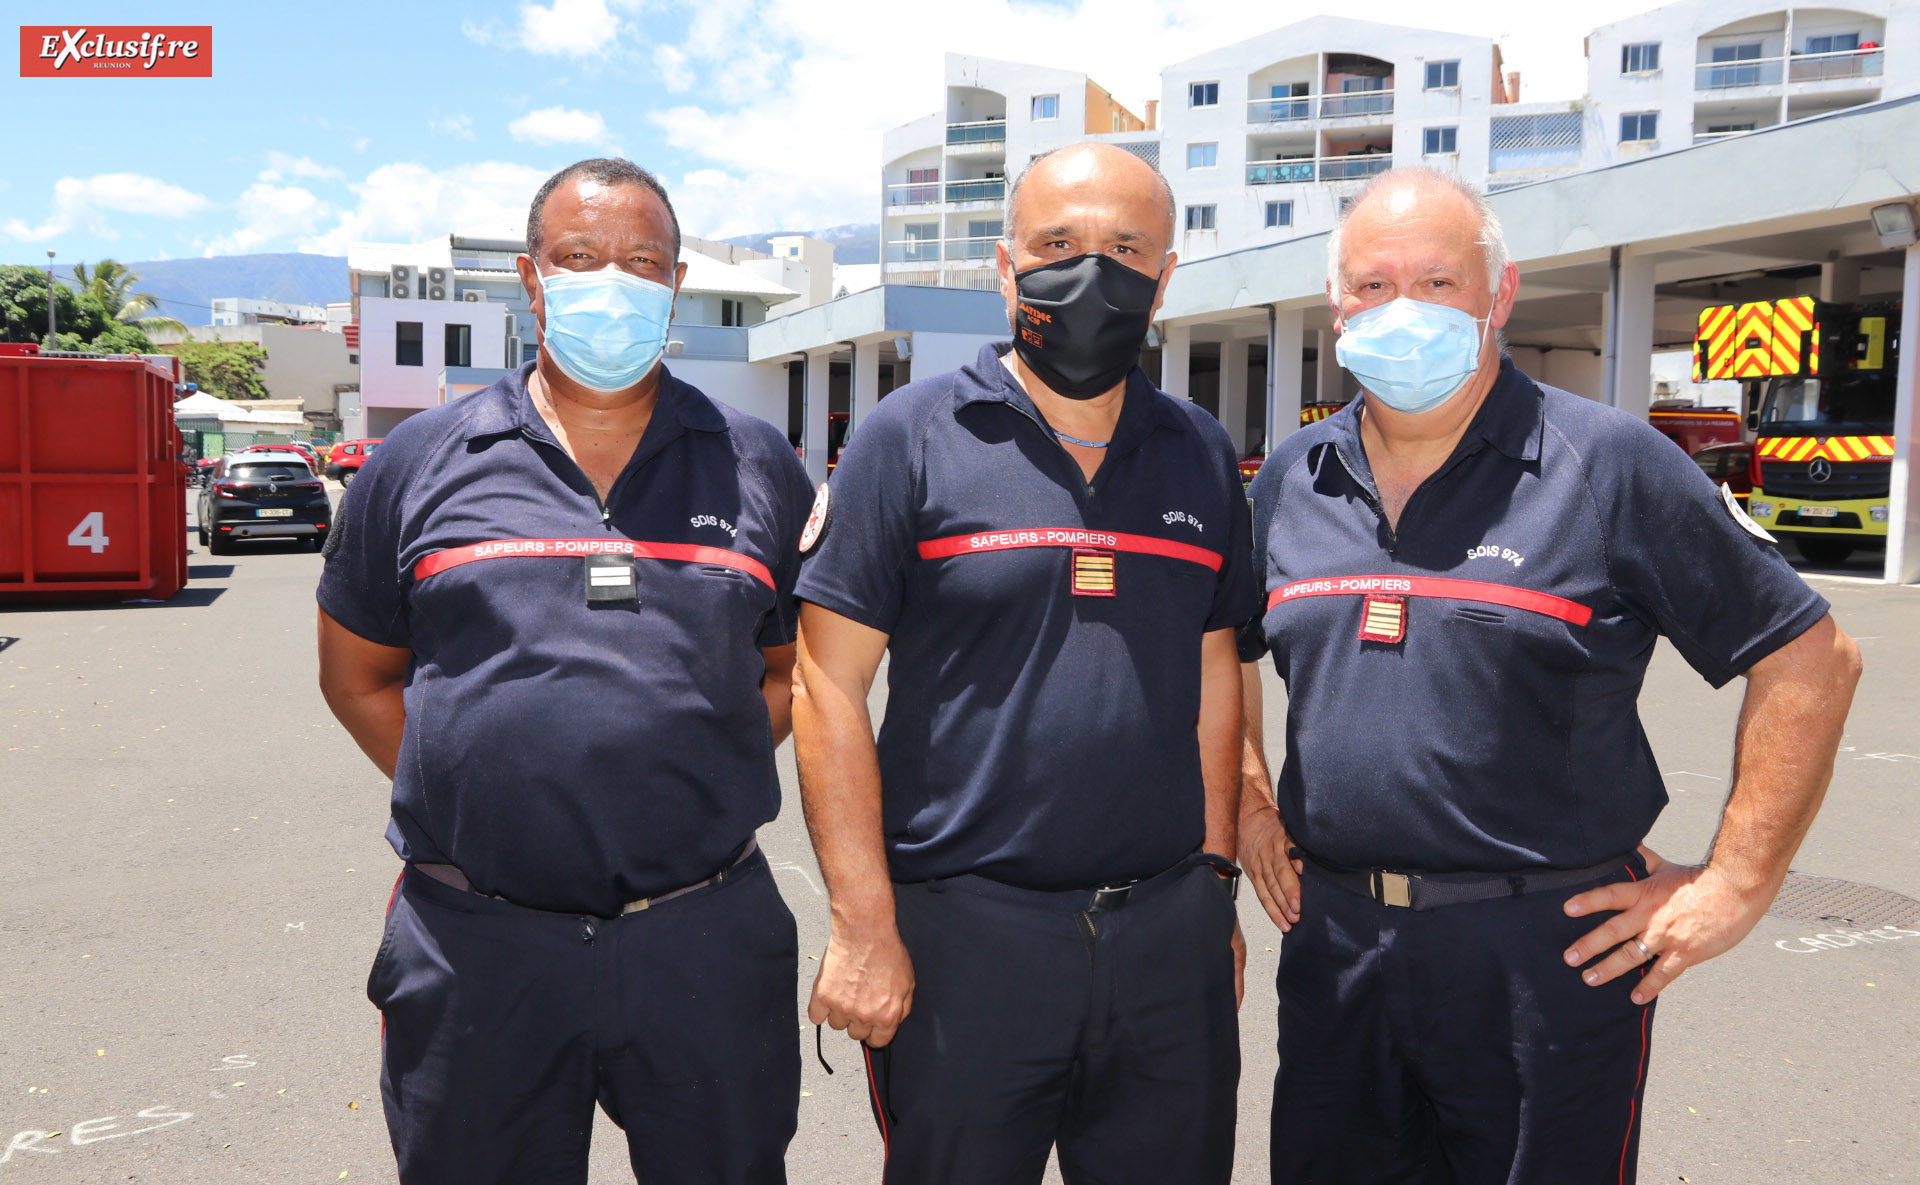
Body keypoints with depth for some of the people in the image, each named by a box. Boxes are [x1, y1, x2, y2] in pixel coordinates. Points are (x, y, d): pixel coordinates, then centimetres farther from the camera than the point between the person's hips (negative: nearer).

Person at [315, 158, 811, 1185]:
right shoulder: (419, 464, 4)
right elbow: (359, 677, 11)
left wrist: (697, 780, -1)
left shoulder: (758, 466, 5)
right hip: (474, 945, 0)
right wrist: (471, 797, 0)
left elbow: (794, 666, 11)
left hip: (710, 942, 1)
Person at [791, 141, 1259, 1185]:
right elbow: (830, 685, -8)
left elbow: (1212, 676, 14)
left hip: (1169, 940, 4)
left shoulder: (1202, 455, 8)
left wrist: (1213, 880, 11)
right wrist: (864, 926, -11)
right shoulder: (911, 438, -5)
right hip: (962, 934, -3)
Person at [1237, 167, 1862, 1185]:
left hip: (1550, 950, -3)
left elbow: (1809, 659, -3)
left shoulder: (1611, 467, -6)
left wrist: (1734, 885, -6)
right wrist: (1248, 806, 12)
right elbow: (1220, 651, 21)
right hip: (1332, 940, 4)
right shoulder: (1288, 480, 6)